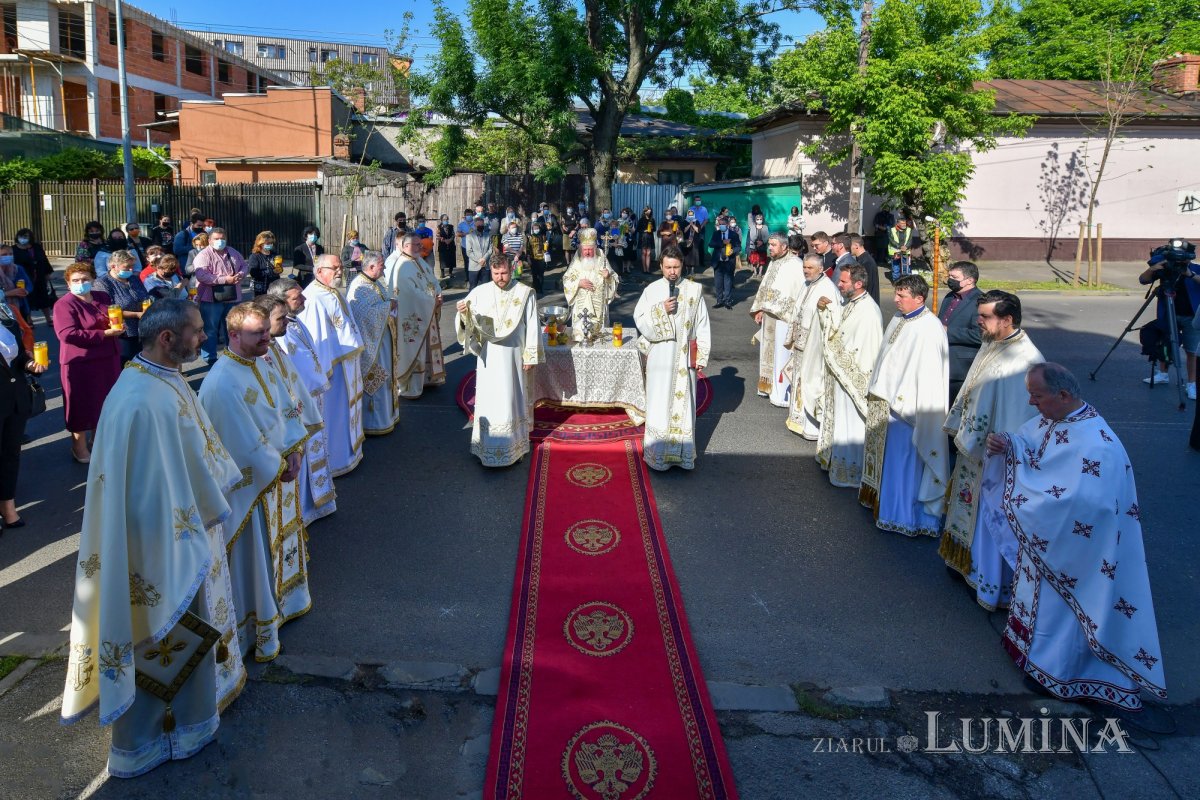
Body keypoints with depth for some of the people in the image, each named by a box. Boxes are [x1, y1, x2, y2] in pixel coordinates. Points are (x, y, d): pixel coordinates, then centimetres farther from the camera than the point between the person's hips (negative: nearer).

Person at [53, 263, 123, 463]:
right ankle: (79, 446, 19)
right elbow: (68, 334, -24)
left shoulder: (103, 297, 8)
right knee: (82, 404, 4)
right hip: (80, 362, -6)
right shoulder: (64, 304, -13)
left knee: (105, 401, 16)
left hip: (108, 359, 7)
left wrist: (117, 325, -1)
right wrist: (104, 334, -23)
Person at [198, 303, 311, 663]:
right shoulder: (223, 384, -29)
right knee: (254, 555, 7)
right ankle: (257, 633, 25)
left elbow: (287, 407, 5)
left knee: (282, 537, 25)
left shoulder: (263, 363, -1)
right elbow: (246, 443, -27)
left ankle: (284, 597, 48)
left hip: (279, 469, 9)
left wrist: (294, 449, -7)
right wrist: (279, 467, -14)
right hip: (250, 483, -9)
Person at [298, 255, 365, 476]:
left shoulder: (334, 293, 9)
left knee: (345, 406, 19)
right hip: (330, 364, -10)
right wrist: (323, 370, -24)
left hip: (346, 361, 10)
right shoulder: (314, 298, -22)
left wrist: (354, 356, 20)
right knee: (331, 411, 1)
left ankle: (347, 448, 34)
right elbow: (314, 337, -24)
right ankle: (332, 459, 13)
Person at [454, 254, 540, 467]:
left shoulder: (525, 293, -4)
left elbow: (532, 326, -1)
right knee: (487, 400, 5)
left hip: (514, 355, -1)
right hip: (488, 356, 1)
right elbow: (468, 322, -5)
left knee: (512, 400, 5)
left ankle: (513, 447, 17)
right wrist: (463, 313, -28)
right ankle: (485, 447, 17)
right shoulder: (479, 292, -1)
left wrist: (530, 356, -4)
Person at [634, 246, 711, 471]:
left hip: (684, 356, 1)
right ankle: (658, 451, 11)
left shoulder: (694, 290, 0)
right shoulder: (652, 290, 0)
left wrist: (702, 357, -1)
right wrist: (661, 310, -18)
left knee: (683, 401, 5)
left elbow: (702, 326, 2)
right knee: (659, 402, 2)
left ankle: (682, 451, 15)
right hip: (659, 355, 0)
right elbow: (639, 319, -4)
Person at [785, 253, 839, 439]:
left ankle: (815, 426, 10)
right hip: (802, 344, 9)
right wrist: (793, 338, 16)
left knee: (814, 383, -1)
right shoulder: (808, 285, 9)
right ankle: (800, 420, 30)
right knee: (800, 380, 16)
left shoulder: (827, 290, -19)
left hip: (815, 347, -9)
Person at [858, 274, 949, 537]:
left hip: (907, 406, -9)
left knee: (903, 460, 1)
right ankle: (884, 500, 34)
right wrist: (877, 389, 17)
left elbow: (930, 375, -22)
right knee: (886, 454, 19)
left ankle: (904, 515, 13)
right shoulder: (898, 319, 7)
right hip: (886, 401, 9)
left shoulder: (929, 329, -20)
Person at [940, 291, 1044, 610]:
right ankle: (968, 561, 41)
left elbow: (1020, 414, -26)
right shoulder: (991, 346, 3)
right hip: (972, 446, 9)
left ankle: (994, 585, 21)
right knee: (972, 507, 22)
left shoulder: (1025, 361, -26)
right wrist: (958, 427, 16)